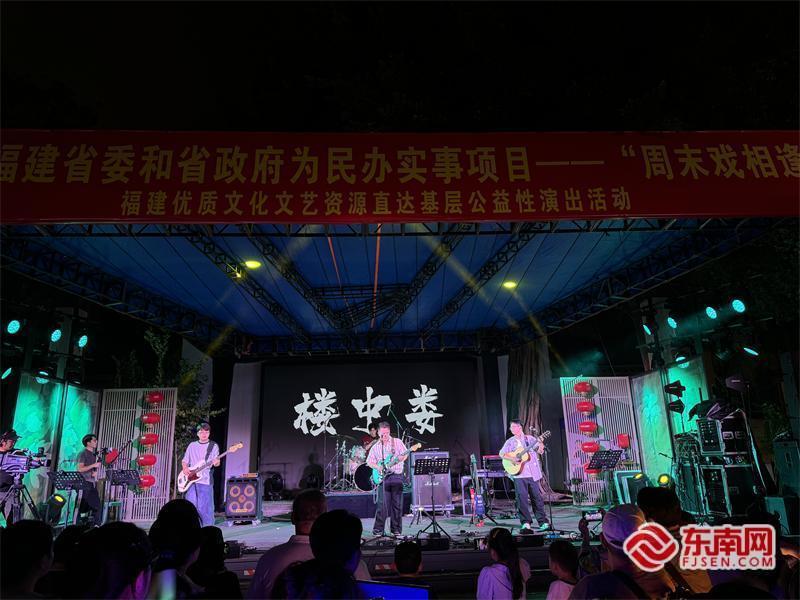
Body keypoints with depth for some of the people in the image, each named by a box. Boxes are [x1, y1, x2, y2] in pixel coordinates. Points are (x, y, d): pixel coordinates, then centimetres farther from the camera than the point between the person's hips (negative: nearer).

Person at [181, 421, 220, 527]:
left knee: (205, 508, -5)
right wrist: (185, 468, -3)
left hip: (205, 481, -3)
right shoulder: (192, 446, 13)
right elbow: (184, 460, 18)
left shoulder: (213, 446, 4)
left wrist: (216, 462, -25)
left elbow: (217, 462, -2)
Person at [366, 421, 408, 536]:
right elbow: (369, 461, 11)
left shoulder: (397, 442, 6)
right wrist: (377, 467, -8)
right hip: (383, 477, 1)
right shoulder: (375, 447, 12)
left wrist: (399, 459, -19)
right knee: (382, 504, -6)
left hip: (397, 476, -1)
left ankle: (396, 530, 12)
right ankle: (378, 529, 3)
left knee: (397, 504, 2)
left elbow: (405, 454, 1)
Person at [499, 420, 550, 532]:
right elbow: (501, 453, 1)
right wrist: (512, 458, -14)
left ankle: (543, 522, 14)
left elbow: (540, 448, 0)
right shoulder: (510, 442, 8)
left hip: (533, 473, 0)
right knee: (522, 498, -5)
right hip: (519, 474, 0)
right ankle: (525, 522, 3)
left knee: (537, 497, 4)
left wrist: (540, 447, -22)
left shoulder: (530, 438, 8)